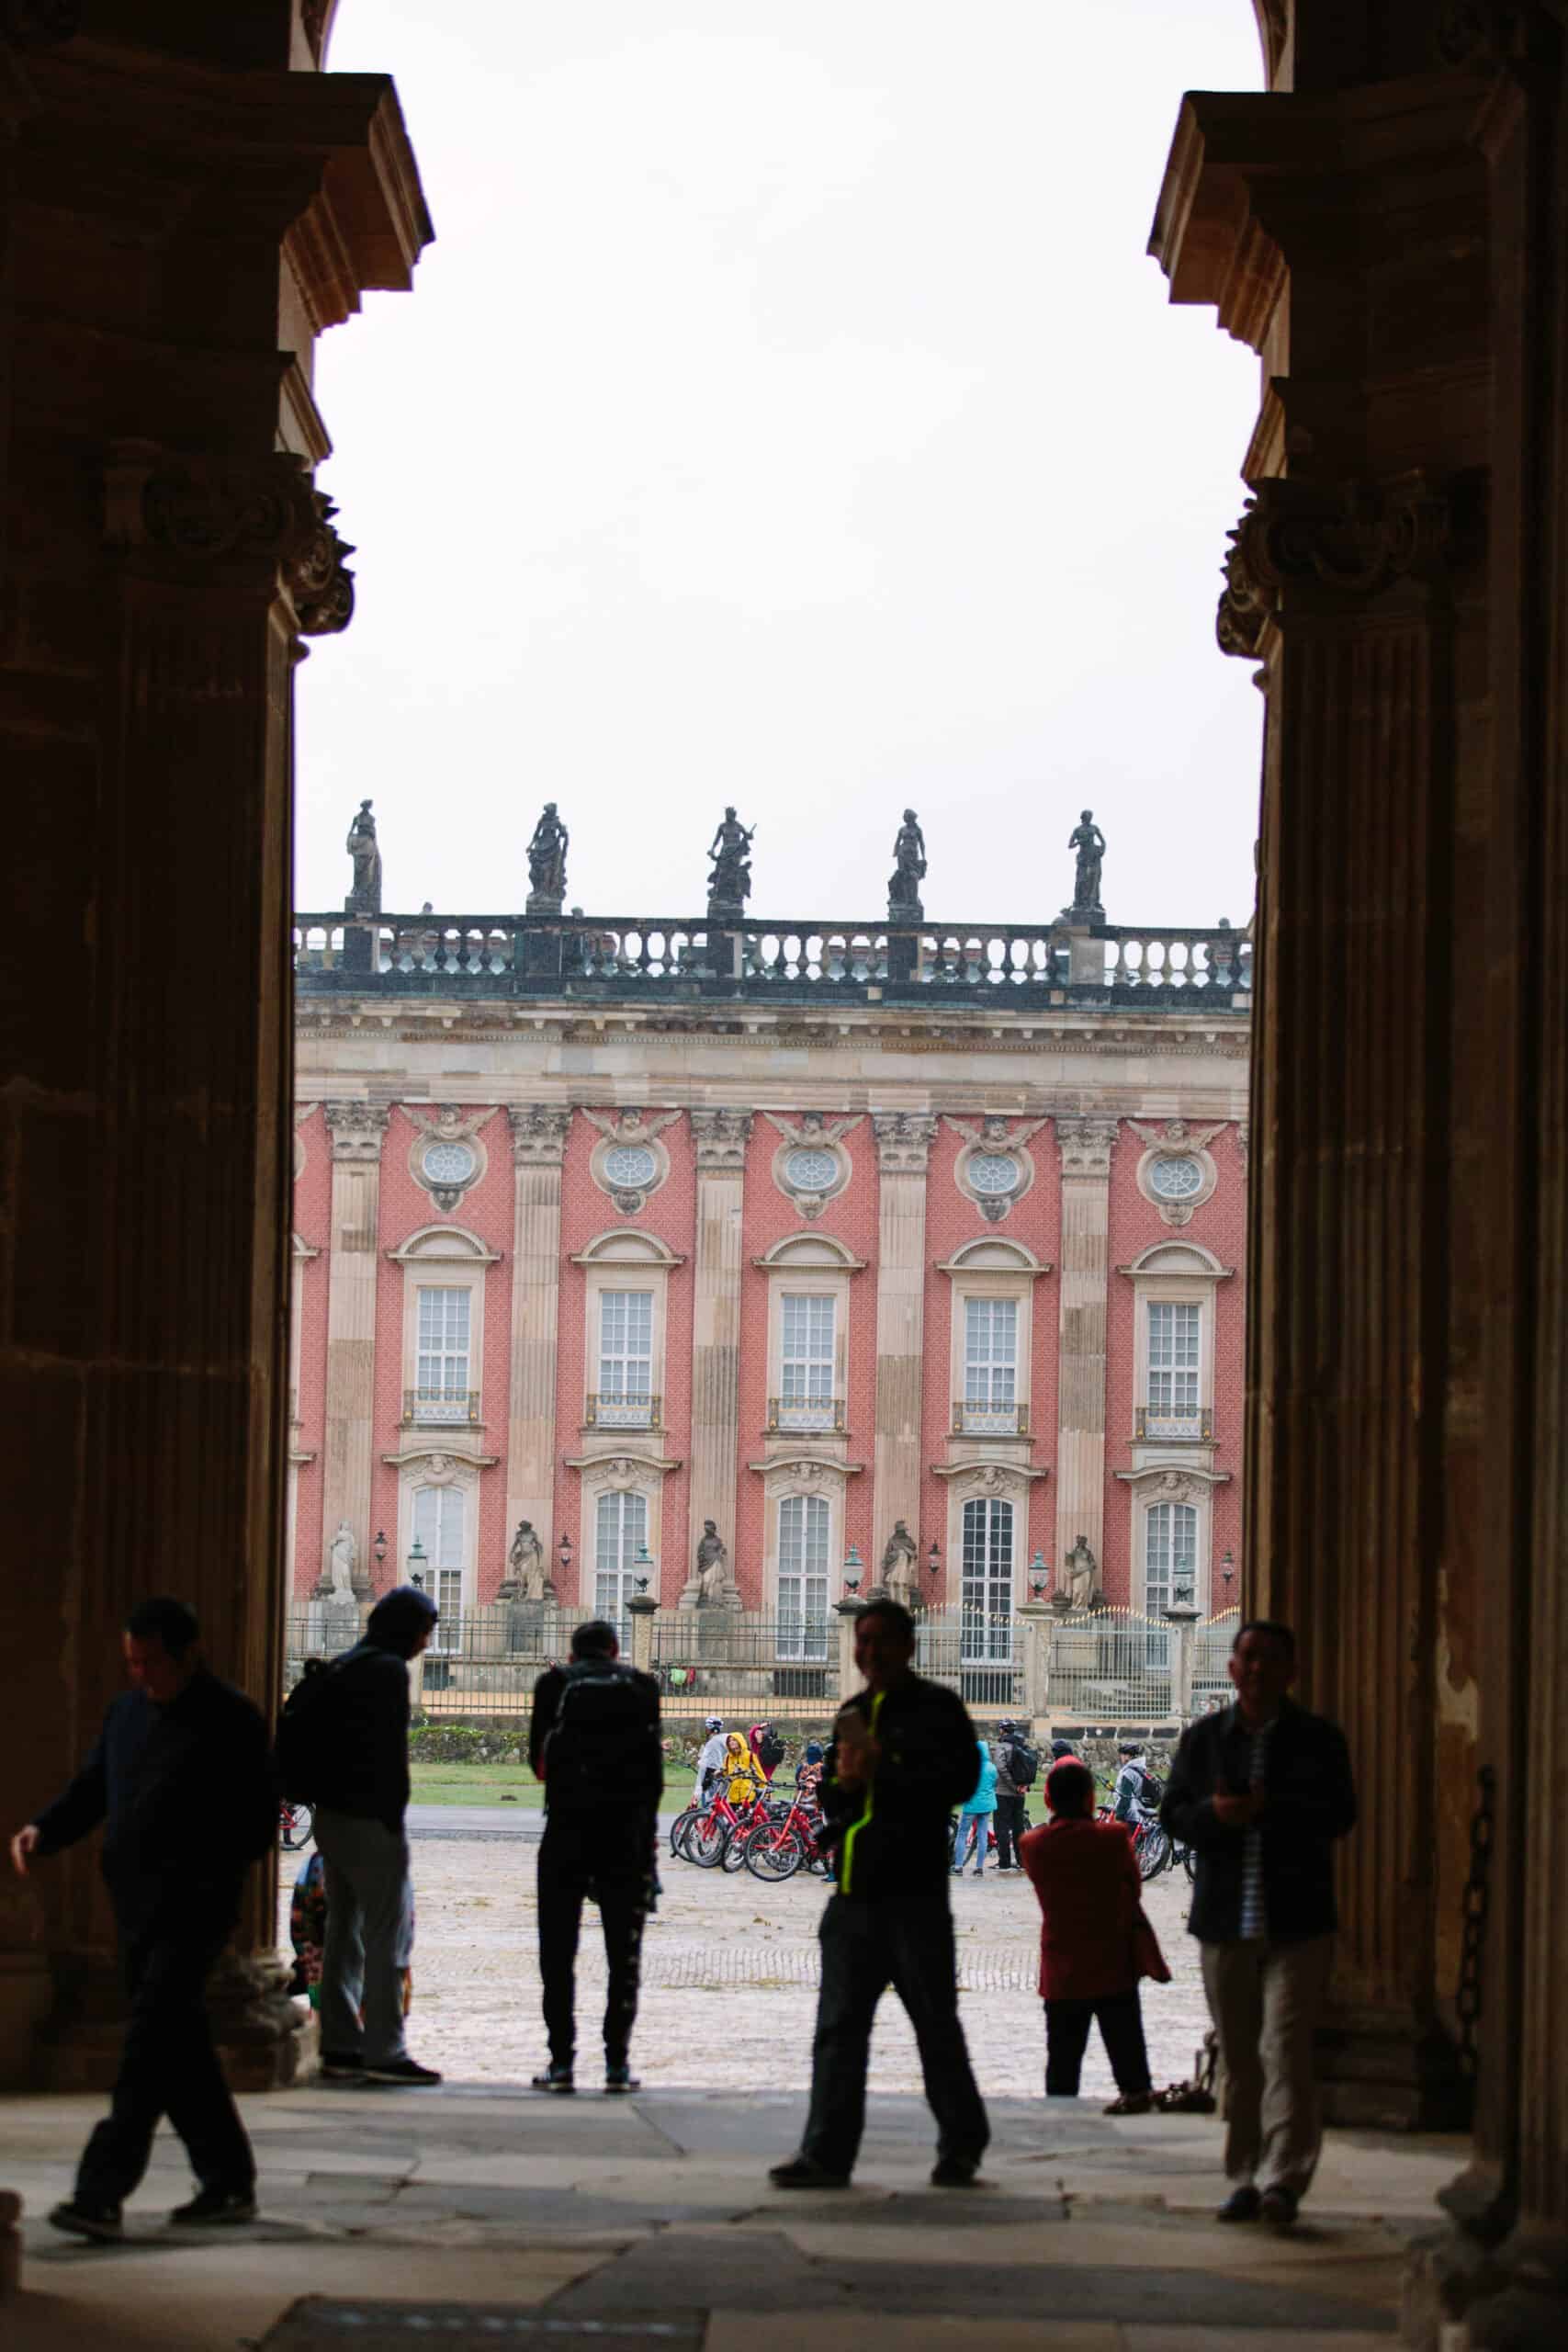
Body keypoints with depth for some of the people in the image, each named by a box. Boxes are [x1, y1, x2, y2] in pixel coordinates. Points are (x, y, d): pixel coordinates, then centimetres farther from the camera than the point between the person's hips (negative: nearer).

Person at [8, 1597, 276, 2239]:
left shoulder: (230, 1722, -8)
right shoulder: (128, 1710, 13)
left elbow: (257, 1826, -9)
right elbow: (91, 1791, 19)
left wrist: (197, 1876, -20)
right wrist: (43, 1831, 0)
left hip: (191, 1913, -8)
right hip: (133, 1909, 8)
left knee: (149, 2052, -13)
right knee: (180, 2050, 12)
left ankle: (101, 2196, -18)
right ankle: (229, 2184, 23)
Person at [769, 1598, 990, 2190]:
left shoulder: (937, 1708, -2)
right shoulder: (853, 1713, 19)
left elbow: (958, 1780, -15)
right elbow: (829, 1793, 24)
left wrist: (879, 1774, -16)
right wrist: (843, 1783, 0)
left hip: (915, 1895, -6)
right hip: (854, 1892, 6)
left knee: (935, 2023, 2)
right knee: (839, 2027, 1)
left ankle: (962, 2144, 15)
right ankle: (827, 2153, 0)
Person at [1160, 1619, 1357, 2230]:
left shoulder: (1318, 1738, 5)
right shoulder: (1203, 1737, 12)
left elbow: (1337, 1815, -6)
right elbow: (1174, 1813, 6)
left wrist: (1267, 1809, -18)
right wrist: (1214, 1813, -15)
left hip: (1297, 1921, -3)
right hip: (1225, 1920, 3)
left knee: (1285, 2047, -13)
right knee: (1238, 2057, 7)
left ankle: (1283, 2179, -18)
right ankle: (1245, 2179, 14)